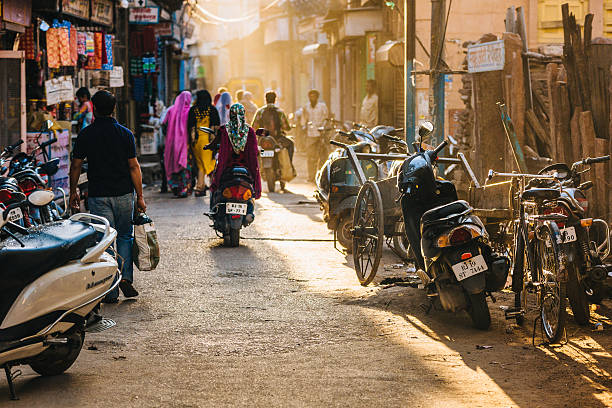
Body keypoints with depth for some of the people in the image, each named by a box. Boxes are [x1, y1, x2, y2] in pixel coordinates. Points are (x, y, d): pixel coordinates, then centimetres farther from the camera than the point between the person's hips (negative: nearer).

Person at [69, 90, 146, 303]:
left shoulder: (86, 134, -2)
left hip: (98, 195, -1)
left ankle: (111, 291, 1)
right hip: (124, 194, 1)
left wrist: (73, 191, 13)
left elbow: (76, 166, 0)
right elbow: (134, 167, -3)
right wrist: (140, 196, 3)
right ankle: (125, 277, -1)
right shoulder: (125, 133, -2)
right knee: (124, 237, 17)